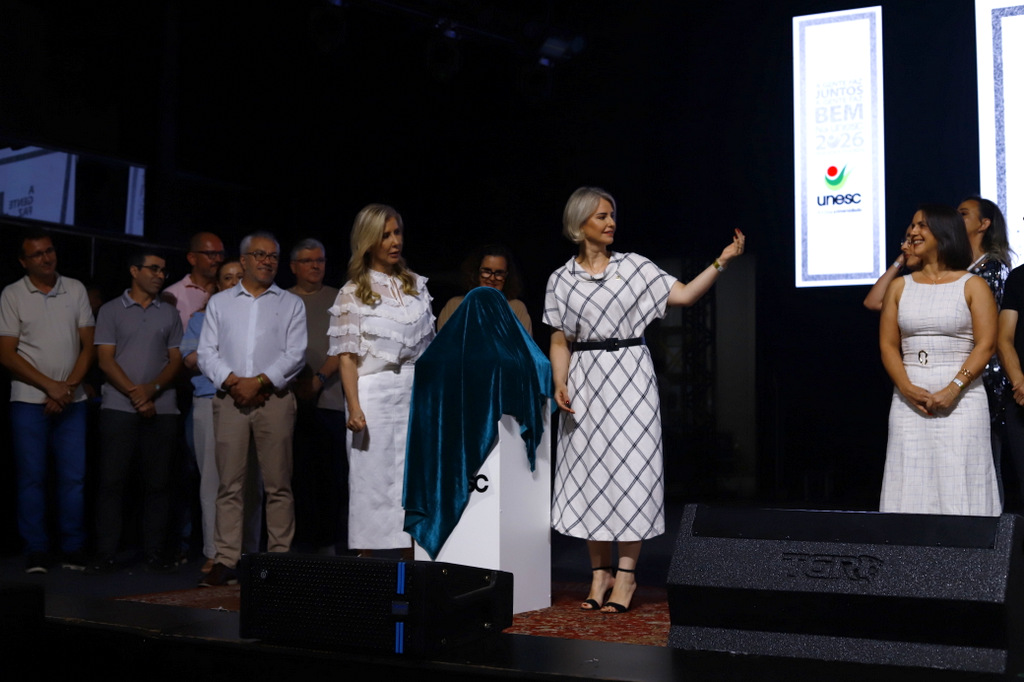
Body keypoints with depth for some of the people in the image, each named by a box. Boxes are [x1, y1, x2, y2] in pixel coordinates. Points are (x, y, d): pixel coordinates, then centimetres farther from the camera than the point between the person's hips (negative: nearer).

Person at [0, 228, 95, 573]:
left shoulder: (75, 290, 8)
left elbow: (88, 345, 7)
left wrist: (69, 386, -6)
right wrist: (50, 386, -10)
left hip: (72, 400, 2)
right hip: (28, 400, -2)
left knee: (74, 476, 0)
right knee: (31, 477, 0)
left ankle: (74, 550, 8)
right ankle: (36, 551, 7)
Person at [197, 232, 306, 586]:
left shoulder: (291, 304, 11)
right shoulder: (219, 302, 15)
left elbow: (294, 354, 1)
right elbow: (206, 352, 7)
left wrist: (259, 382, -10)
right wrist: (232, 381, -9)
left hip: (274, 399, -1)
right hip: (229, 399, 1)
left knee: (278, 484, -1)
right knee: (229, 484, 0)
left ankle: (280, 559, 4)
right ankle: (226, 561, 2)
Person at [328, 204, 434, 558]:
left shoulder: (416, 284, 12)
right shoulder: (353, 293, 2)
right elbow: (347, 356, -4)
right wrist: (354, 407, -14)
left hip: (416, 391, 4)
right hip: (375, 392, -3)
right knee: (372, 479, -2)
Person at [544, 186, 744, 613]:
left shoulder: (633, 266, 5)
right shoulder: (561, 280, 7)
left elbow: (685, 295, -1)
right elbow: (559, 341, 7)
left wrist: (722, 261, -10)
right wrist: (560, 385, -7)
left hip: (629, 377, -1)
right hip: (584, 383, 1)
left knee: (629, 468, -5)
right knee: (589, 471, 2)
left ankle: (626, 573, 2)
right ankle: (600, 573, 13)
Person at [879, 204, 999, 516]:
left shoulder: (972, 286, 4)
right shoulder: (900, 286, 14)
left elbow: (986, 345, -4)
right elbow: (888, 345, 8)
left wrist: (953, 390, -16)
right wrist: (907, 389, -9)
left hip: (960, 399, -3)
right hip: (909, 399, 3)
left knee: (958, 487, -6)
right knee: (911, 489, 1)